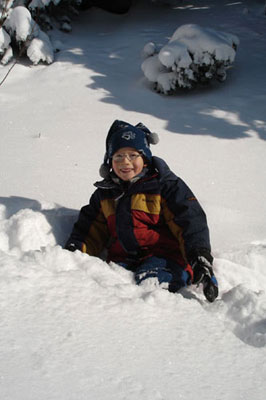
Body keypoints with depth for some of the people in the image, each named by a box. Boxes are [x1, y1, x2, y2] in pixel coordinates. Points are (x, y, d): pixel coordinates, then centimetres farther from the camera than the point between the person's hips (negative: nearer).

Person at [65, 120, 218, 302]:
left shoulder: (165, 185, 6)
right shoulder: (104, 193, 22)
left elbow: (191, 221, -2)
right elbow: (92, 231, 26)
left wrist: (200, 256, -17)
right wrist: (74, 249, 5)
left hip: (164, 256, -4)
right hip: (123, 260, 4)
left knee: (148, 283, -37)